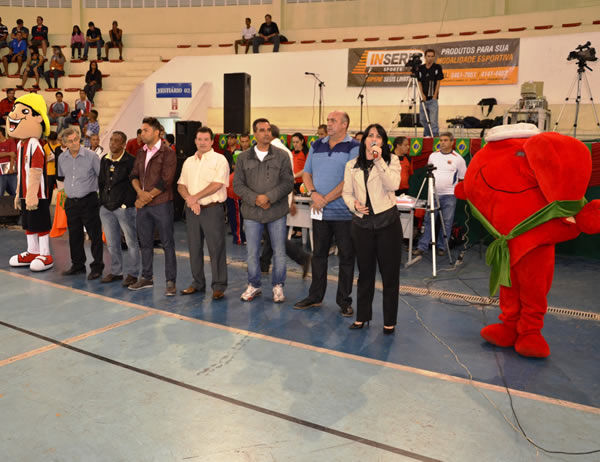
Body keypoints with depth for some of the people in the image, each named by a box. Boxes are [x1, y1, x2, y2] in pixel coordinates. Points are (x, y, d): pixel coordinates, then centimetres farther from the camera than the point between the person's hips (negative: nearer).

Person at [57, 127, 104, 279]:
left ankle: (97, 267, 5)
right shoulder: (62, 158, 8)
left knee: (95, 235, -3)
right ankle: (78, 265, 24)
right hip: (70, 202, 5)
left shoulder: (91, 156, -7)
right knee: (74, 235, 11)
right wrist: (67, 190, 18)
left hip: (89, 201, -5)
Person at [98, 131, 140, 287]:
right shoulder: (104, 160, 12)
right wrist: (102, 201, 14)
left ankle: (132, 274, 9)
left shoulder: (130, 161, -8)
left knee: (131, 242, 0)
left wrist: (127, 202, -13)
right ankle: (116, 271, 26)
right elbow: (101, 182, 20)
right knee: (112, 243, 14)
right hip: (106, 208, 7)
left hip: (124, 208, -7)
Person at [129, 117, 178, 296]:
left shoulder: (168, 154, -8)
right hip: (142, 204, 7)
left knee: (167, 243, -1)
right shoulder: (141, 153, 14)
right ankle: (146, 277, 27)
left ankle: (171, 281, 5)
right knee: (145, 242, 14)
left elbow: (164, 181, -14)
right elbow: (134, 175, 10)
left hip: (161, 204, -7)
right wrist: (140, 192, -9)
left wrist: (148, 197, -12)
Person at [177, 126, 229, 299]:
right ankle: (198, 283, 23)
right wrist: (189, 199, -8)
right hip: (192, 210, 6)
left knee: (216, 249, -4)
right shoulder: (188, 162, 15)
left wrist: (195, 197, -12)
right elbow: (181, 185, 12)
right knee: (194, 248, 11)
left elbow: (217, 184, -14)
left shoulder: (219, 159, -4)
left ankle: (219, 286, 4)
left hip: (212, 209, -6)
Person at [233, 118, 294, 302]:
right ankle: (253, 285, 25)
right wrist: (255, 199, -12)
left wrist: (269, 197, -16)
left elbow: (288, 182, -5)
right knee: (252, 252, 9)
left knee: (279, 252, 6)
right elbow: (238, 185, 2)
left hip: (277, 212, -1)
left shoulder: (282, 156, 0)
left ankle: (278, 286, 22)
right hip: (252, 212, 1)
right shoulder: (244, 157, 5)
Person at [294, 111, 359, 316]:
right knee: (318, 254, 13)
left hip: (343, 213, -5)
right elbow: (306, 173, 11)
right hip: (320, 212, 5)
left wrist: (326, 199, -15)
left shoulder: (354, 147, -6)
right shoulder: (317, 145, 11)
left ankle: (344, 300, 16)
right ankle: (315, 296, 25)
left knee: (346, 256, 4)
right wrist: (314, 193, -9)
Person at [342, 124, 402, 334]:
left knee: (390, 273, 3)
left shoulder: (391, 160, 1)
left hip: (387, 221, -2)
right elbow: (346, 192, 10)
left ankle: (389, 321, 15)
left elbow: (393, 185, -15)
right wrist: (354, 204, -10)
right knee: (365, 272, 12)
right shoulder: (352, 165, 8)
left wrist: (379, 161, -18)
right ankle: (362, 316, 25)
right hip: (361, 222, 2)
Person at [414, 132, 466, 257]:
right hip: (433, 194, 2)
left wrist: (457, 190, 0)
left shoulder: (458, 158, -1)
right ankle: (422, 246, 6)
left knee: (446, 222, 3)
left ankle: (442, 247, 14)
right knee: (428, 220, 2)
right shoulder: (433, 156, 7)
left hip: (449, 196, -2)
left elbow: (463, 178, 5)